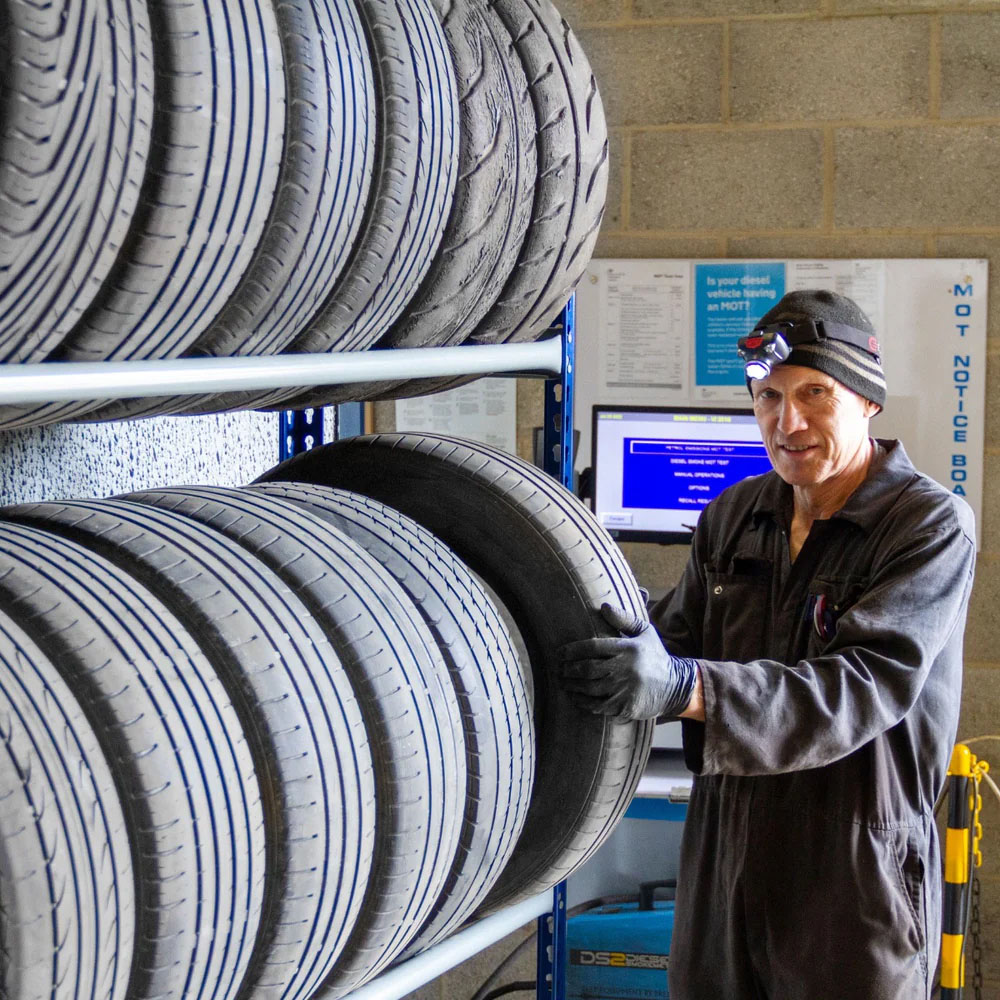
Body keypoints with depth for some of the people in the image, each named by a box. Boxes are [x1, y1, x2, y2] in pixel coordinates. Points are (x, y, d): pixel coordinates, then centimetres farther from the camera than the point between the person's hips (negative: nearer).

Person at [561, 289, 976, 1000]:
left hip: (855, 884, -5)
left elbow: (867, 688, -25)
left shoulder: (932, 526, -12)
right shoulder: (733, 516, 9)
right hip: (723, 862, 5)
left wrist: (685, 687, -38)